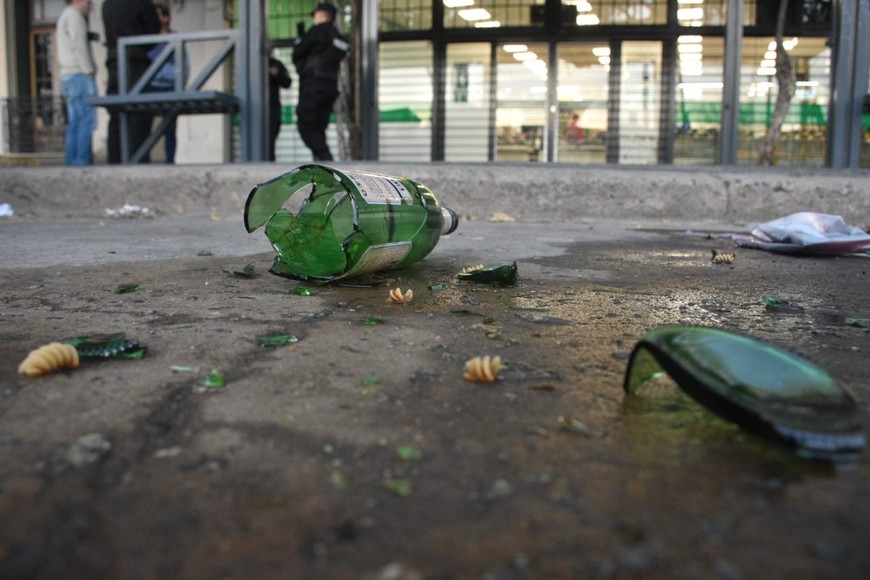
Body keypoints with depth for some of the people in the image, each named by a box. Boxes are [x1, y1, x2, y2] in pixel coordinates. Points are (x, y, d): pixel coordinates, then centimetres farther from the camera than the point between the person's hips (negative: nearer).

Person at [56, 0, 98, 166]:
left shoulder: (64, 16, 25)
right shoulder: (74, 15, -5)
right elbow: (79, 45, -15)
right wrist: (89, 71, -14)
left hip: (68, 76, 10)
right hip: (79, 75, -10)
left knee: (74, 122, 6)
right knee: (87, 119, -13)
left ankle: (72, 161, 4)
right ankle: (83, 161, -18)